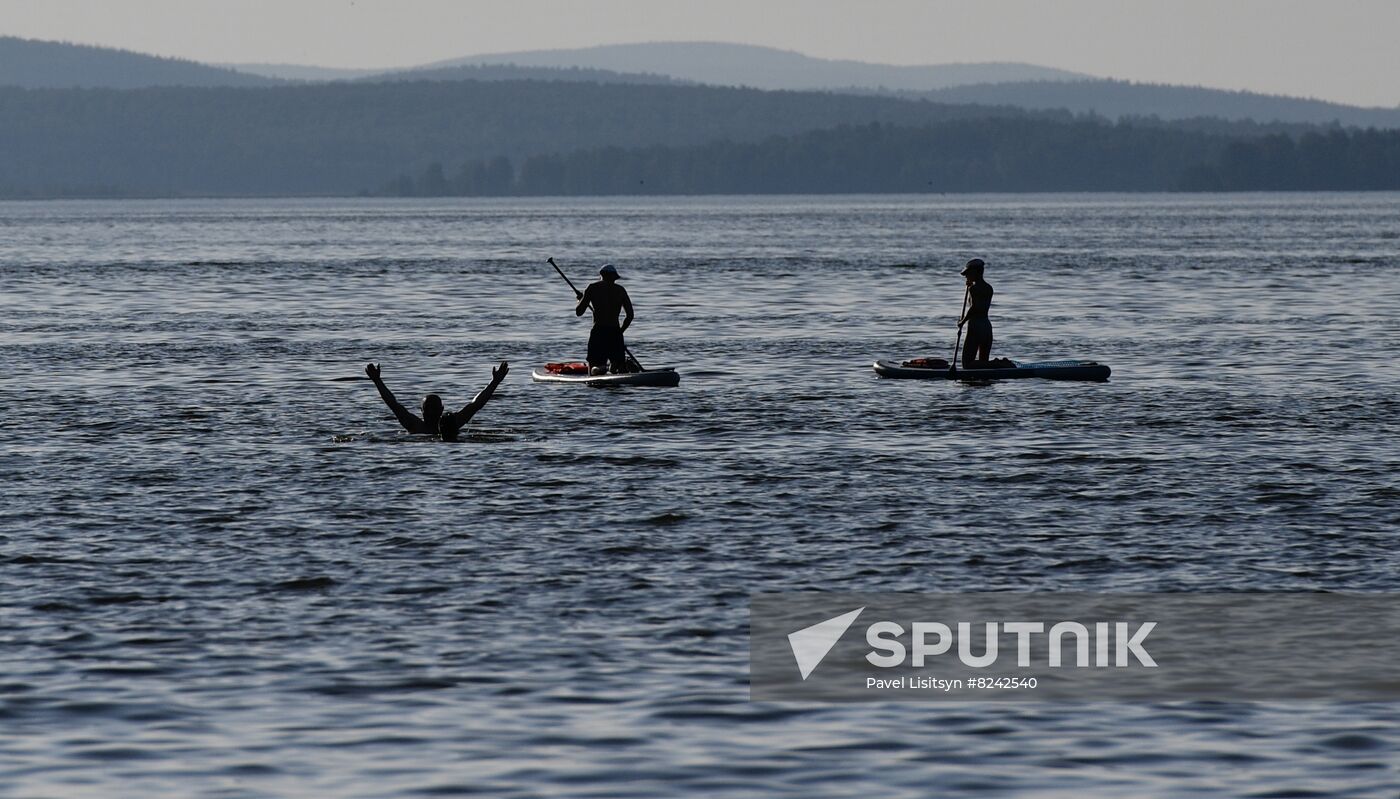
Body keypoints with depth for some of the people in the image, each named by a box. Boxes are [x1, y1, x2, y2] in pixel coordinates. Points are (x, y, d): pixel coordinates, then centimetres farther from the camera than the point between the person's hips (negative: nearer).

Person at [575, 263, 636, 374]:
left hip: (598, 333, -2)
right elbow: (630, 315, 8)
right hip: (616, 333, 2)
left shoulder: (592, 288, 1)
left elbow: (578, 312, 3)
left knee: (594, 371, 2)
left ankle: (601, 369, -32)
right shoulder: (621, 290, 9)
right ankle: (627, 365, -21)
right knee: (621, 367, 13)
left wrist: (581, 298, 23)